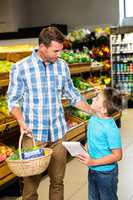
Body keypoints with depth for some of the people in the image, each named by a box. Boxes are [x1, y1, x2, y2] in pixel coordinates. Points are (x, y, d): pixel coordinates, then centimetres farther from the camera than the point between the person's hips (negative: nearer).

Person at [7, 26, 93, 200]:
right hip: (33, 134, -3)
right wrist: (21, 122, -17)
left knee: (58, 181, 12)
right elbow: (13, 100, -1)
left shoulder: (62, 65, 4)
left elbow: (72, 94, 13)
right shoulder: (20, 68, -6)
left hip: (58, 133, 3)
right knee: (31, 182, 3)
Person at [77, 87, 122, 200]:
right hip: (92, 170, 7)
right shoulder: (93, 119, -4)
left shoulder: (111, 128, -27)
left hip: (106, 173, -7)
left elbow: (117, 155, -23)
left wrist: (94, 162, -26)